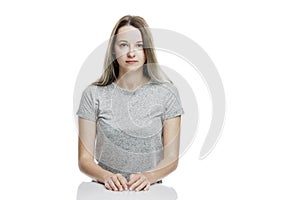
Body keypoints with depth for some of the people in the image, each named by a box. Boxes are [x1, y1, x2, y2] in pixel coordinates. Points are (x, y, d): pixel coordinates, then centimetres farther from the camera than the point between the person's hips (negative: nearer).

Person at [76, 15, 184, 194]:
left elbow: (171, 158, 2)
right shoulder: (94, 94, 3)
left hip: (149, 191, 0)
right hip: (105, 190, 0)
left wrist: (147, 176, -17)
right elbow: (85, 159, 2)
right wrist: (107, 176, -17)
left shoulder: (167, 92, 2)